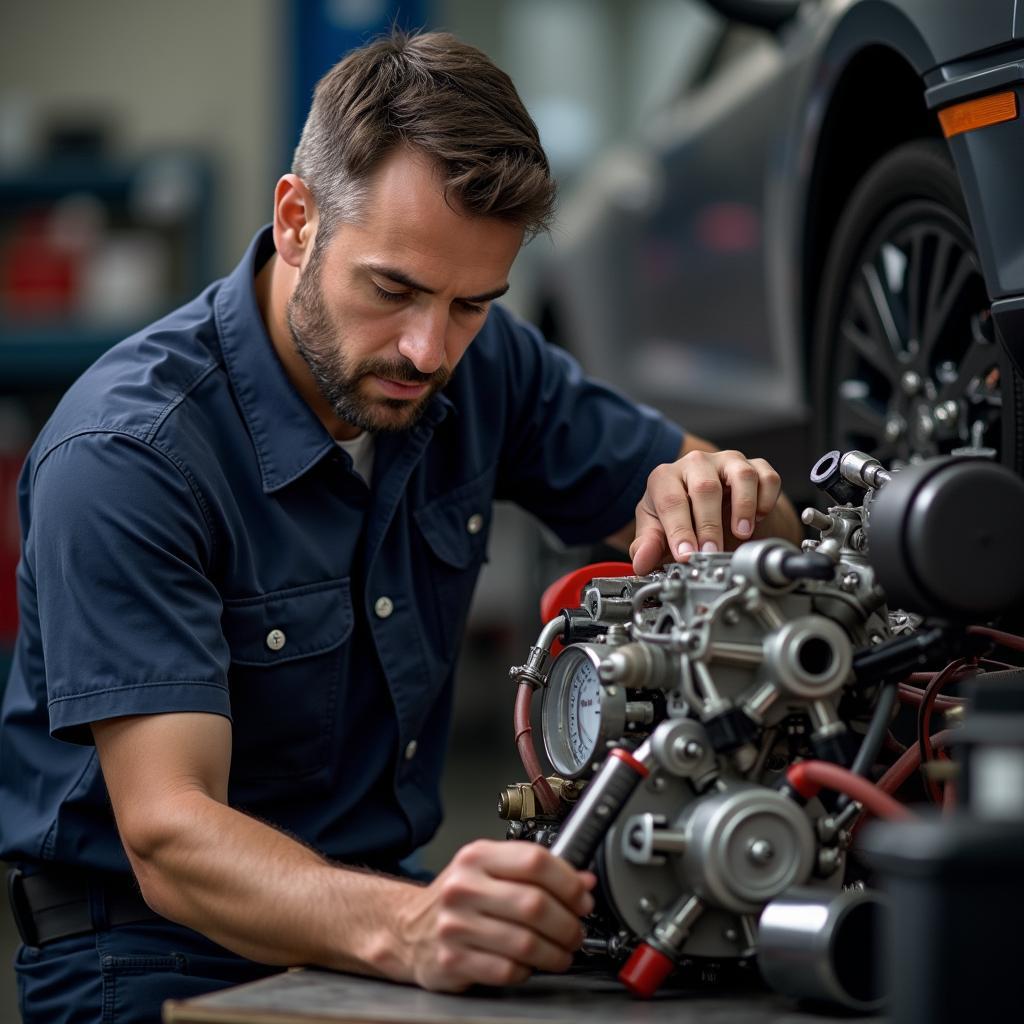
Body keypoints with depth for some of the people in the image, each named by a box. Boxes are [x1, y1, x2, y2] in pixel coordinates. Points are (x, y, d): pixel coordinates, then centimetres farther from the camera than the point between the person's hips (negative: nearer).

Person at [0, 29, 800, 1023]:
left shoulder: (484, 365, -2)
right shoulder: (125, 455, -21)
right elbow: (167, 837, -28)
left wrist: (718, 495, -17)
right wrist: (401, 930, -46)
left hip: (382, 899, 5)